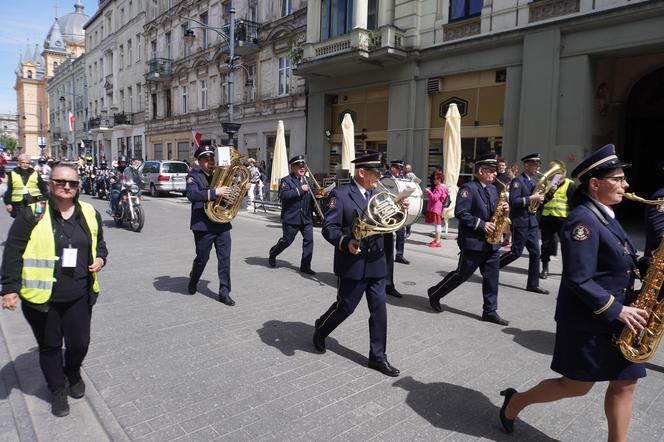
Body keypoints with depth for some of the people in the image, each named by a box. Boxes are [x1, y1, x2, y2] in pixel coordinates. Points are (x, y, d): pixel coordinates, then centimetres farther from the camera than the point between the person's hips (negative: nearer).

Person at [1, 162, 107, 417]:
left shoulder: (89, 213, 3)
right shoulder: (32, 214, -9)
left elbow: (99, 243, 18)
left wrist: (100, 258, -2)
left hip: (79, 296, 3)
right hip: (41, 296, -2)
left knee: (79, 343, 11)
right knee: (49, 346, 14)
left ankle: (73, 374, 43)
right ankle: (58, 390, 35)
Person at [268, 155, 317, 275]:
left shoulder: (309, 180, 13)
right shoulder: (286, 180, -5)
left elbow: (314, 194, 17)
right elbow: (283, 195, -20)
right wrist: (300, 190, -22)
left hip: (307, 217, 5)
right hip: (291, 217, -5)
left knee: (309, 239, -3)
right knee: (287, 240, 5)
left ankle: (305, 265, 7)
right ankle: (272, 254, 33)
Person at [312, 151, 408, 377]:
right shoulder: (341, 194, -9)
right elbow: (329, 227, -14)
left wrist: (399, 210, -8)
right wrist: (345, 242, -31)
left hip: (376, 262, 6)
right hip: (353, 263, -5)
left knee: (379, 309, 7)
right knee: (345, 306, 8)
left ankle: (377, 356, 20)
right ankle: (320, 329, 37)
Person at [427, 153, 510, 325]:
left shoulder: (492, 189, 13)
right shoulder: (468, 188, -13)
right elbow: (460, 213, -20)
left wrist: (502, 209, -2)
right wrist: (481, 225, -22)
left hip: (491, 242, 8)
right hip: (473, 242, -8)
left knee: (491, 277, 8)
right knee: (462, 274, 2)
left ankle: (490, 311, 17)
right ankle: (435, 294, 20)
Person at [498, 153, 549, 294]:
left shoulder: (533, 181, 15)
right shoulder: (518, 180, -10)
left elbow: (535, 199, 20)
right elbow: (513, 201, -20)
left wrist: (540, 196, 2)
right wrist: (531, 198, -23)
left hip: (532, 222, 8)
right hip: (520, 222, -8)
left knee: (535, 252, 5)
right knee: (516, 252, -3)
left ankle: (533, 284, 11)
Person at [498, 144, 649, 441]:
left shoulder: (605, 216, 10)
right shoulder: (583, 220, -21)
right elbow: (579, 281, -24)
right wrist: (617, 310, -21)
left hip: (613, 318, 9)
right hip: (588, 321, -9)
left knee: (625, 383, 12)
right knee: (577, 386, 5)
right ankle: (514, 402, 24)